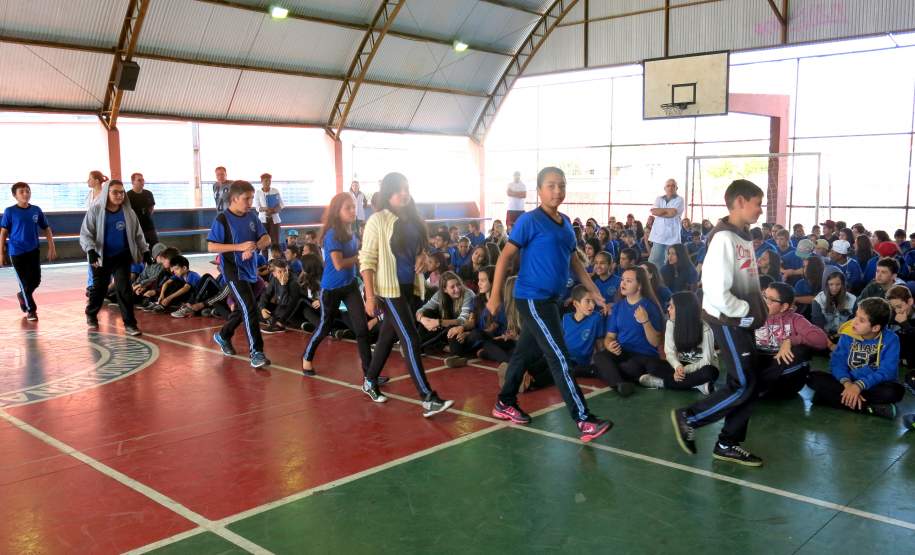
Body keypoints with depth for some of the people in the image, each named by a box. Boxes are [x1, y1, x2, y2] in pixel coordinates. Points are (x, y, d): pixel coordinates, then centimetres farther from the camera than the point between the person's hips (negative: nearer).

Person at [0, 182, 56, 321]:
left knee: (36, 280, 5)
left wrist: (52, 248, 3)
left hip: (33, 251, 3)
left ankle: (22, 295, 37)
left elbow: (46, 229, 8)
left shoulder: (36, 210, 1)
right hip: (17, 252, -3)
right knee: (25, 282, 2)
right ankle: (31, 310, 17)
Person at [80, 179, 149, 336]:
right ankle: (91, 314, 41)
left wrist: (145, 251, 6)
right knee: (99, 288, 14)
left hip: (122, 257, 1)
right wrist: (91, 250, -25)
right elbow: (85, 233, -10)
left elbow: (137, 233, 9)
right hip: (101, 257, -1)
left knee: (124, 288, -9)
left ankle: (129, 323, -4)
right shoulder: (95, 210, -9)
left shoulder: (128, 212, -1)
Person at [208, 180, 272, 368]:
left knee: (242, 309, 19)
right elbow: (211, 247, -14)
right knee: (250, 309, -14)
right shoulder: (222, 219, -12)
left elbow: (266, 239, 4)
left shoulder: (252, 216, 4)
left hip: (251, 270, 7)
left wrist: (254, 247, -18)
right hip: (234, 271, -7)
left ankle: (223, 336, 43)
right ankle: (256, 352, -11)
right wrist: (239, 246, -23)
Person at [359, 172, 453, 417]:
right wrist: (370, 295, -16)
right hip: (390, 288, -7)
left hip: (410, 287, 7)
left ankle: (370, 381, 35)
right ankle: (428, 399, -11)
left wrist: (422, 257, -1)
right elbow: (367, 260, -11)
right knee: (411, 340, -11)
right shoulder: (378, 220, -10)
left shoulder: (412, 219, 9)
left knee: (388, 336, 16)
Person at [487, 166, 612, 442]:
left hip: (550, 299, 8)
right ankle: (584, 421, -7)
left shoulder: (566, 223, 11)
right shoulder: (530, 220, -12)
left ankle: (505, 403, 32)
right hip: (532, 298, -8)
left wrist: (594, 291, 16)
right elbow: (506, 256, -12)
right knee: (560, 358, -9)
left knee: (527, 353, 17)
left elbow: (574, 260, 19)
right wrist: (495, 295, -14)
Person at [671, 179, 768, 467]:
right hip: (728, 321, -9)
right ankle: (687, 418, 8)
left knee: (748, 383, 11)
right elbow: (717, 292, -25)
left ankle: (728, 444, 22)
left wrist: (758, 308, 3)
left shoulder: (744, 236, 10)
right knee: (745, 385, -5)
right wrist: (749, 312, -15)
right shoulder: (724, 238, -20)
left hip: (742, 321, 9)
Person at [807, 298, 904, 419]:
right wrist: (847, 383, -27)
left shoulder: (890, 340, -11)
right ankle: (869, 408, -28)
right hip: (849, 385, 3)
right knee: (814, 377, -21)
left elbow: (886, 372, -19)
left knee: (895, 391, -35)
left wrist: (859, 385, -32)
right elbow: (837, 362, -7)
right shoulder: (848, 334, -3)